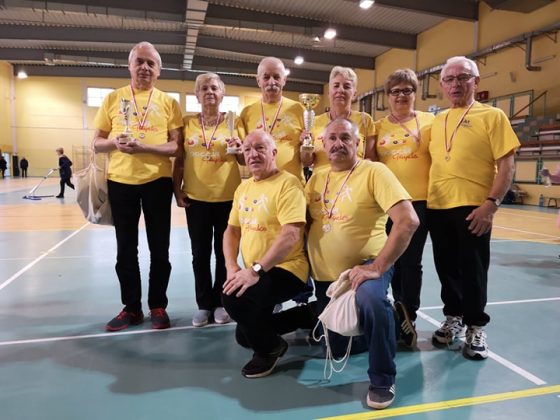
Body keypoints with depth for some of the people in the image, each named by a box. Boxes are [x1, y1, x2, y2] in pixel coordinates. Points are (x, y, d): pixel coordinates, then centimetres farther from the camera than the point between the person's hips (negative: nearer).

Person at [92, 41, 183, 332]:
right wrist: (115, 143, -14)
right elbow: (97, 143, 8)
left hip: (157, 181, -1)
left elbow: (176, 146, -4)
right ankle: (131, 308, 23)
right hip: (120, 181, 2)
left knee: (159, 248, 6)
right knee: (126, 249, 9)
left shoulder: (168, 102, 3)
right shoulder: (113, 99, 8)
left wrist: (144, 147, -19)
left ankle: (158, 306, 21)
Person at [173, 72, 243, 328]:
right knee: (200, 253, 9)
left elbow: (245, 160, 5)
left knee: (224, 252, 8)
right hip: (195, 198, 2)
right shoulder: (188, 123, 6)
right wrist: (176, 190, 0)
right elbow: (179, 160, 8)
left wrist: (240, 148, -16)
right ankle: (204, 304, 21)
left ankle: (220, 302, 22)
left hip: (228, 197, -1)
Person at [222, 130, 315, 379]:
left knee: (234, 298, -31)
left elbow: (291, 234, -27)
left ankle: (270, 348, -2)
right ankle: (307, 317, 32)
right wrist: (231, 267, -4)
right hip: (253, 273, 9)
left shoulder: (287, 183, -16)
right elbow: (232, 231, 12)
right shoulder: (243, 188, 10)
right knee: (244, 336, 18)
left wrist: (256, 269, -31)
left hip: (285, 270, -9)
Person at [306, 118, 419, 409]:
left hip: (365, 267, -5)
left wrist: (377, 267, -26)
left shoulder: (374, 172, -13)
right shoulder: (316, 179, 5)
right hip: (325, 276, 6)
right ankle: (382, 320, 42)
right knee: (338, 349, 13)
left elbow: (408, 221, -23)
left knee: (370, 300, -40)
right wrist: (308, 266, -1)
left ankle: (383, 379, -14)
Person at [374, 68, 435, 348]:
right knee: (393, 260, 10)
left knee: (411, 261, -1)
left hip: (419, 200, -2)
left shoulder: (430, 121, 2)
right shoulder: (378, 127, 8)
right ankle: (402, 309, 29)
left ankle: (408, 317, 15)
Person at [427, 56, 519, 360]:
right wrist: (425, 198, 10)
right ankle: (453, 318, 31)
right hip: (437, 206, 5)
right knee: (447, 267, 13)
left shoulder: (492, 116, 0)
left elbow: (506, 165, -6)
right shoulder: (437, 120, 14)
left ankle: (475, 327, 21)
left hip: (473, 208, -4)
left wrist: (492, 203, -16)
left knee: (472, 270, 4)